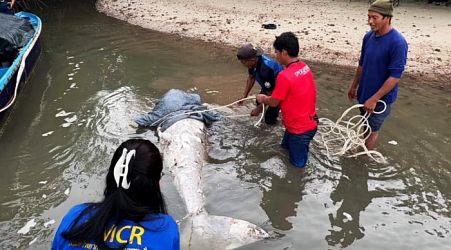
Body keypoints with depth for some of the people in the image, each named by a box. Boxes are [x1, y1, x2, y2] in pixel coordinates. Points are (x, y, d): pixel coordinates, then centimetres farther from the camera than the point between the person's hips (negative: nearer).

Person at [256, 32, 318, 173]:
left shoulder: (285, 76, -28)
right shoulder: (304, 67, -1)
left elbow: (274, 102, -14)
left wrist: (263, 99, 7)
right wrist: (268, 97, 16)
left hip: (299, 128, -9)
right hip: (309, 122, 9)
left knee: (298, 164, 12)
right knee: (286, 147, 30)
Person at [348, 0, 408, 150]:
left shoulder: (398, 43, -24)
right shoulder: (368, 36, -2)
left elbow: (395, 76, -24)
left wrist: (374, 99, -24)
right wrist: (354, 86, 16)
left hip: (381, 98, -6)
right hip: (364, 92, 6)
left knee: (371, 130, 9)